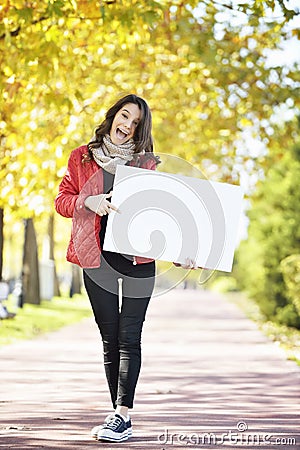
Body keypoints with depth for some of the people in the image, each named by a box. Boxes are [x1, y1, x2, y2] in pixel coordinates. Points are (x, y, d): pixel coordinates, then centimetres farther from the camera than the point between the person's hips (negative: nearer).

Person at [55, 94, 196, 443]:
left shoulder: (147, 163, 9)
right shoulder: (83, 157, 11)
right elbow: (62, 199, 9)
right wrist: (89, 202, -12)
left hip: (139, 257, -1)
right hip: (97, 258, 1)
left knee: (129, 338, -6)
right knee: (110, 339, 4)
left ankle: (123, 414, -9)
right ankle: (119, 417, 9)